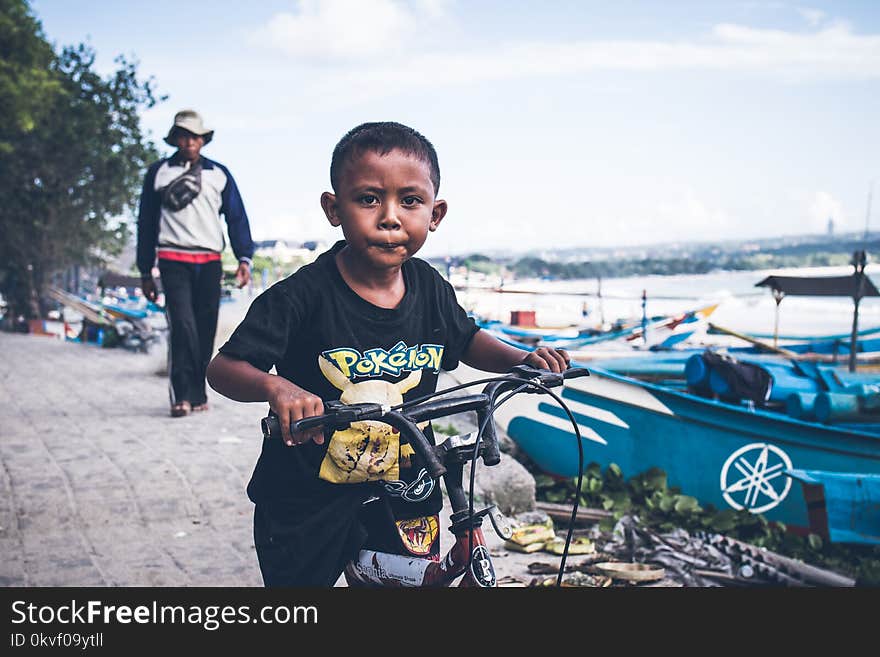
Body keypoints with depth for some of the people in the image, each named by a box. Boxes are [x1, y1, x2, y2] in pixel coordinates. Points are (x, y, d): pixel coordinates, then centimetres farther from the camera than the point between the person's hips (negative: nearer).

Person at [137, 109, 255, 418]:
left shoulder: (219, 174, 13)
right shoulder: (158, 173, 11)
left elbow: (237, 217, 11)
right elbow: (146, 223, 13)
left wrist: (244, 258, -3)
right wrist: (146, 272, 10)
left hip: (209, 262, 2)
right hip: (174, 260, -2)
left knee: (206, 330, 2)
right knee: (183, 324, -17)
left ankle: (197, 394, 12)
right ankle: (182, 395, -16)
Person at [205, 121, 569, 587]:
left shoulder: (429, 288, -6)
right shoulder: (303, 296, -22)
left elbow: (467, 341, 13)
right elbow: (223, 368, -22)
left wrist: (521, 359, -5)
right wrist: (275, 386, -43)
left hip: (402, 494, 4)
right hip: (307, 503, -3)